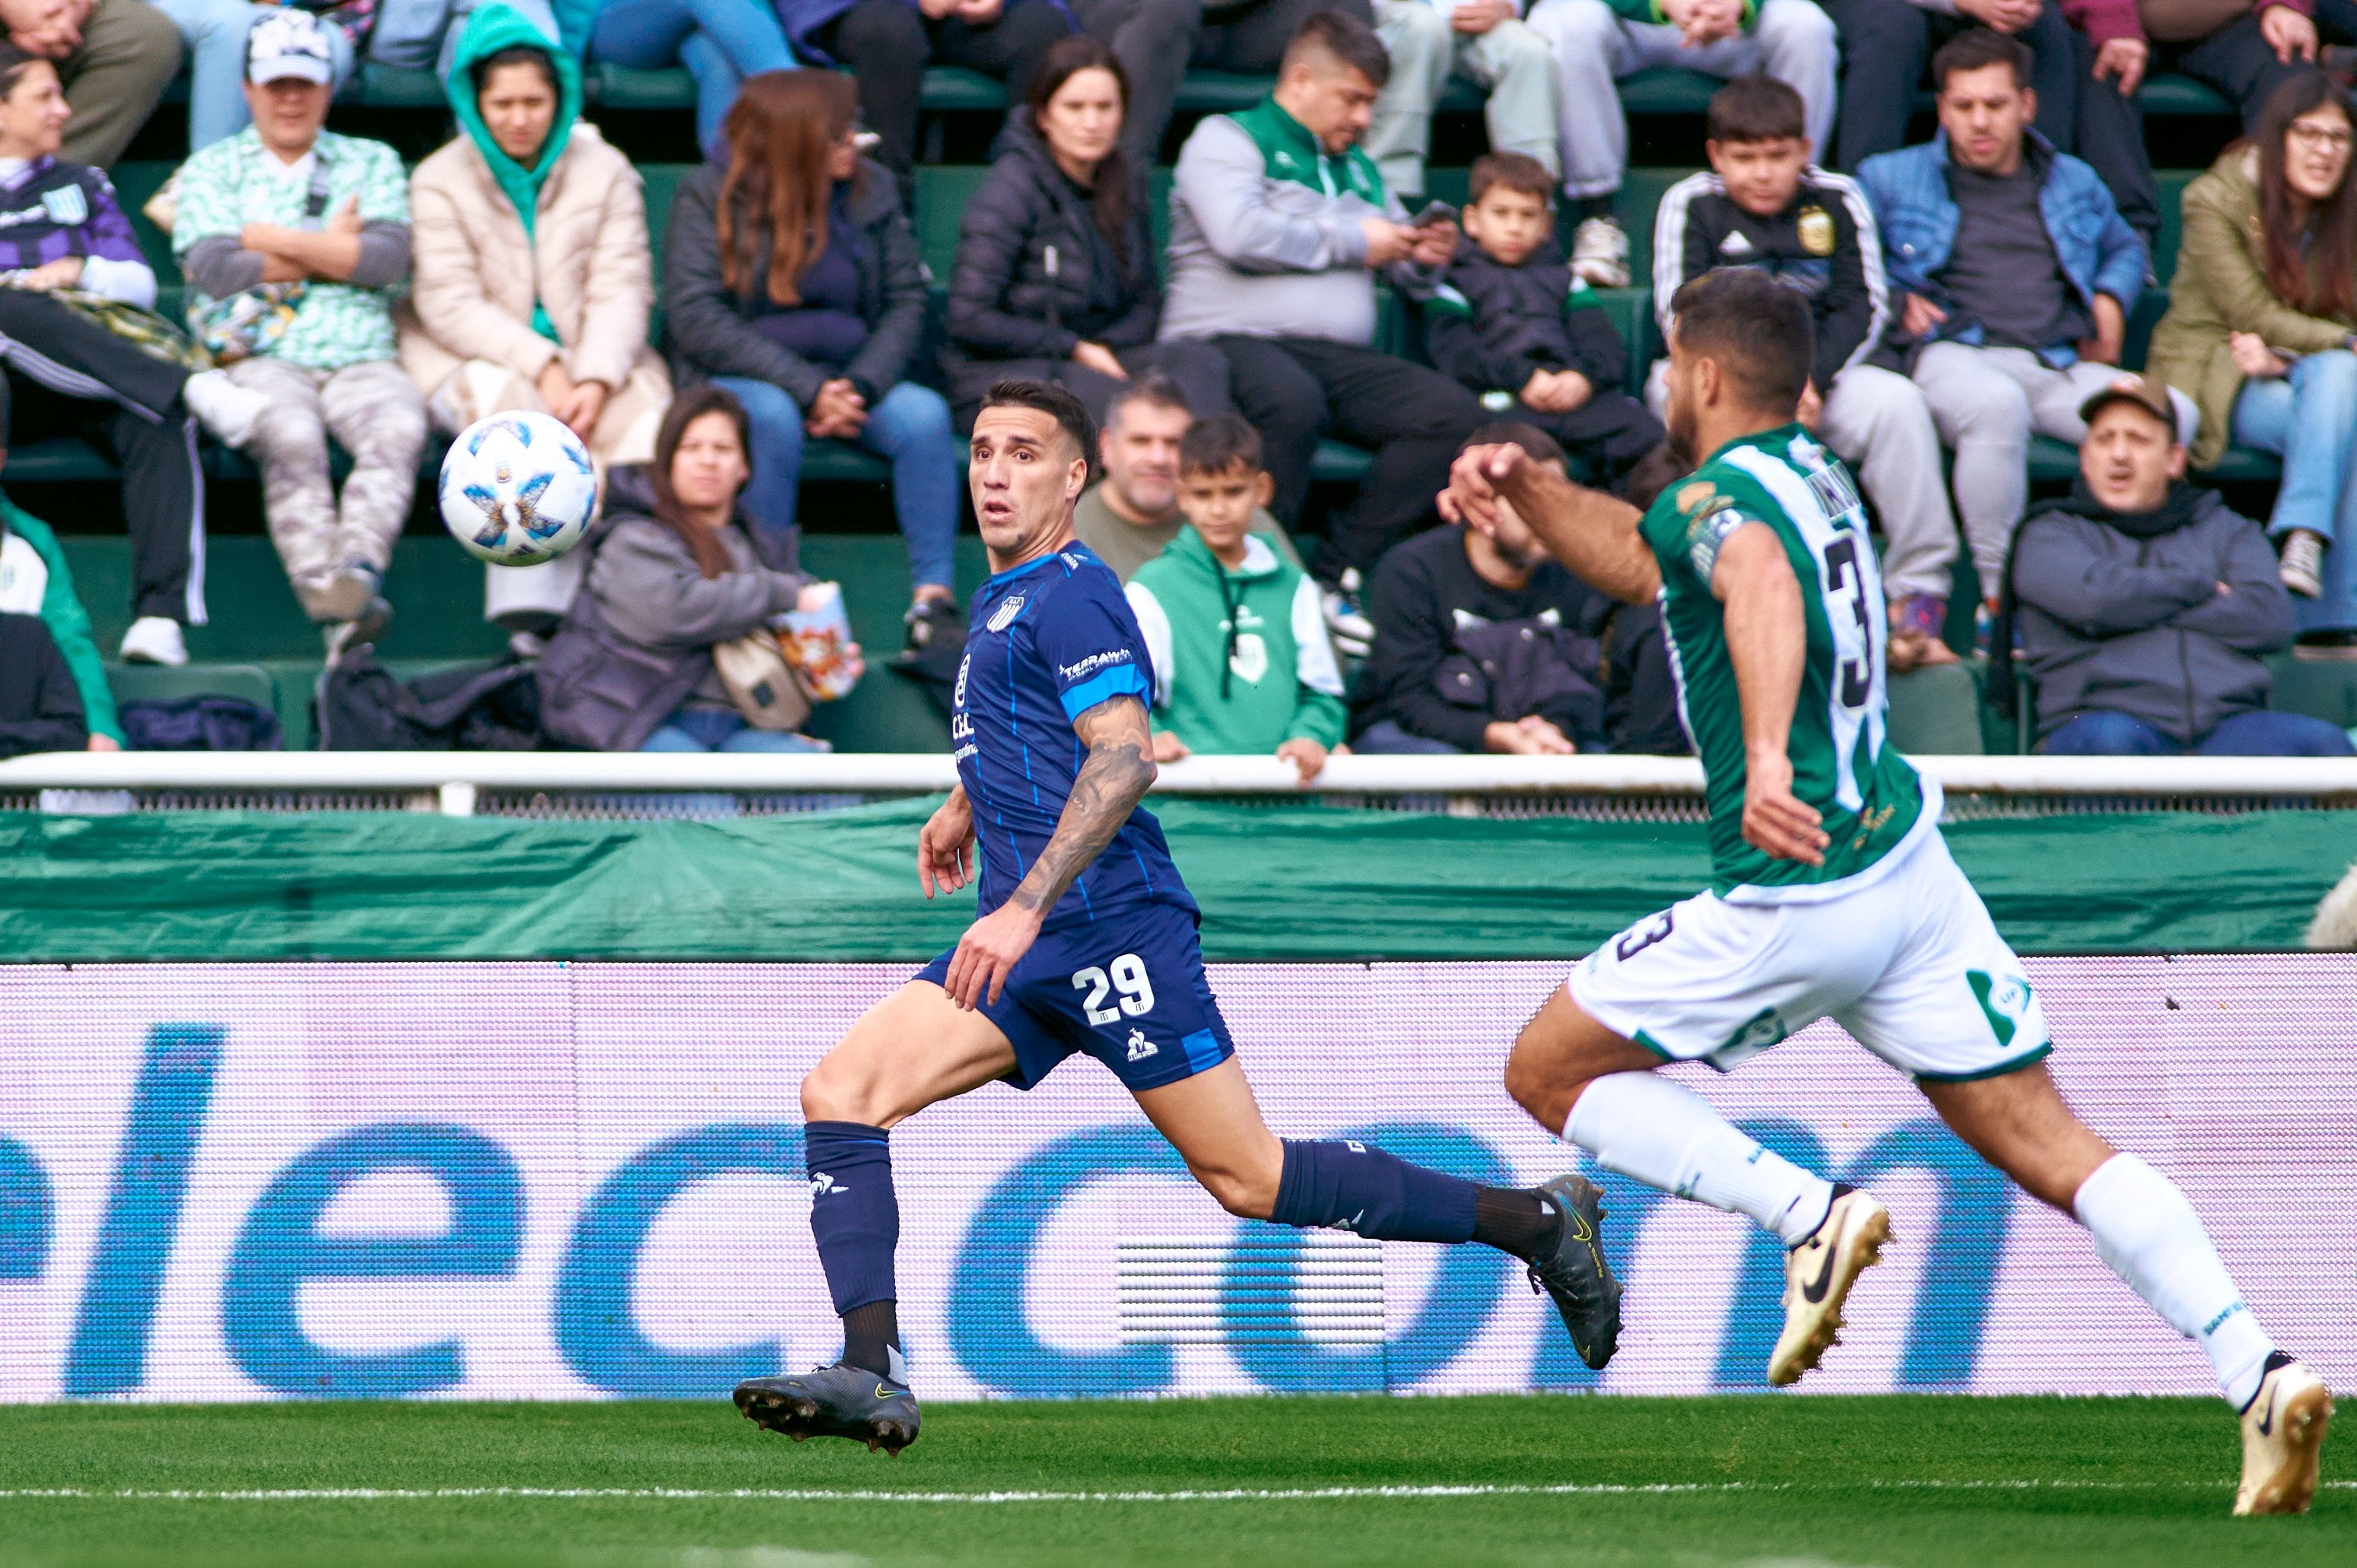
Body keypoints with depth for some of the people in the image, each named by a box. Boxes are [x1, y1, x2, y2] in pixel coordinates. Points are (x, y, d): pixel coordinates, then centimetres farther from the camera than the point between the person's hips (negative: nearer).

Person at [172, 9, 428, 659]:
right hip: (258, 357, -2)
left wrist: (276, 241, -1)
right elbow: (212, 266, -3)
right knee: (292, 436, -35)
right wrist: (330, 251, 2)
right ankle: (334, 609, -46)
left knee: (399, 428, -33)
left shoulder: (372, 163, 20)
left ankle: (359, 570, -54)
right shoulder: (211, 168, 16)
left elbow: (389, 257, 2)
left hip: (360, 357, 2)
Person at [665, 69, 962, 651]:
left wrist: (860, 385, -18)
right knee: (773, 417, -37)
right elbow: (696, 318, -16)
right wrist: (806, 389, -24)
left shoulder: (871, 192, 5)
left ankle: (933, 597, -28)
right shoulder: (709, 198, -7)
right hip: (735, 379, -4)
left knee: (925, 414, -25)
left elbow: (906, 300, 2)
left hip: (845, 378, 4)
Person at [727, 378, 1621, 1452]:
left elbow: (1126, 757, -21)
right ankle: (873, 1379, -15)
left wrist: (1025, 906, -28)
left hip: (1109, 927, -9)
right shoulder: (1003, 600, 19)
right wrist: (970, 802, 44)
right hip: (1027, 954, 9)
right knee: (839, 1093, -9)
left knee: (1249, 1179, -5)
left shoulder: (1067, 594, -9)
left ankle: (1539, 1222, 8)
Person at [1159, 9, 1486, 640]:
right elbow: (1239, 234, -14)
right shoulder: (1229, 140, 6)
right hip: (1231, 341, -7)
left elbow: (1400, 268, 34)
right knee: (1291, 400, -41)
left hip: (1337, 355, 7)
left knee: (1453, 413, -18)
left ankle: (1338, 577, -18)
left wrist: (1425, 258, 7)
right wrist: (1352, 243, -5)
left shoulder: (1356, 167, 28)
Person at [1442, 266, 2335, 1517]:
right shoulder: (1811, 475, 14)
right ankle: (2260, 1376, -13)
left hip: (1794, 899, -8)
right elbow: (1639, 563, 28)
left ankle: (1808, 1216, -7)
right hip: (1910, 862, 8)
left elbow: (1764, 589, -38)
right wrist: (1522, 486, 13)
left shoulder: (1719, 496, -13)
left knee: (1546, 1072, 9)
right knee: (2047, 1146, 4)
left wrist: (1766, 756, -53)